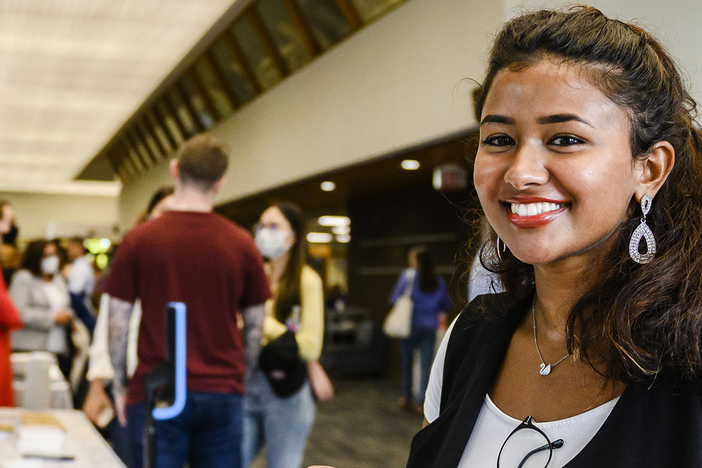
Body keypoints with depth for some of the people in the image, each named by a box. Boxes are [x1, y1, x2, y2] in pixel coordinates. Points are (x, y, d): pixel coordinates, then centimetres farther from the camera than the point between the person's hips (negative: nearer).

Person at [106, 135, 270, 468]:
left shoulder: (138, 240, -4)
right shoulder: (242, 244, 1)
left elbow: (118, 324, 0)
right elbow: (255, 326, 8)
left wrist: (119, 386, 11)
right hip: (223, 392, 2)